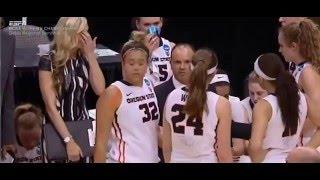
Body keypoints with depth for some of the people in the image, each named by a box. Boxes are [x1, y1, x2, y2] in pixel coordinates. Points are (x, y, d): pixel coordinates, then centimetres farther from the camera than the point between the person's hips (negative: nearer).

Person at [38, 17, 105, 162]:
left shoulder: (84, 58, 1)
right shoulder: (49, 61, -15)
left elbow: (100, 90, -10)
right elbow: (51, 107, -18)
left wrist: (91, 55, -13)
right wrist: (69, 141, -24)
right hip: (58, 129, -5)